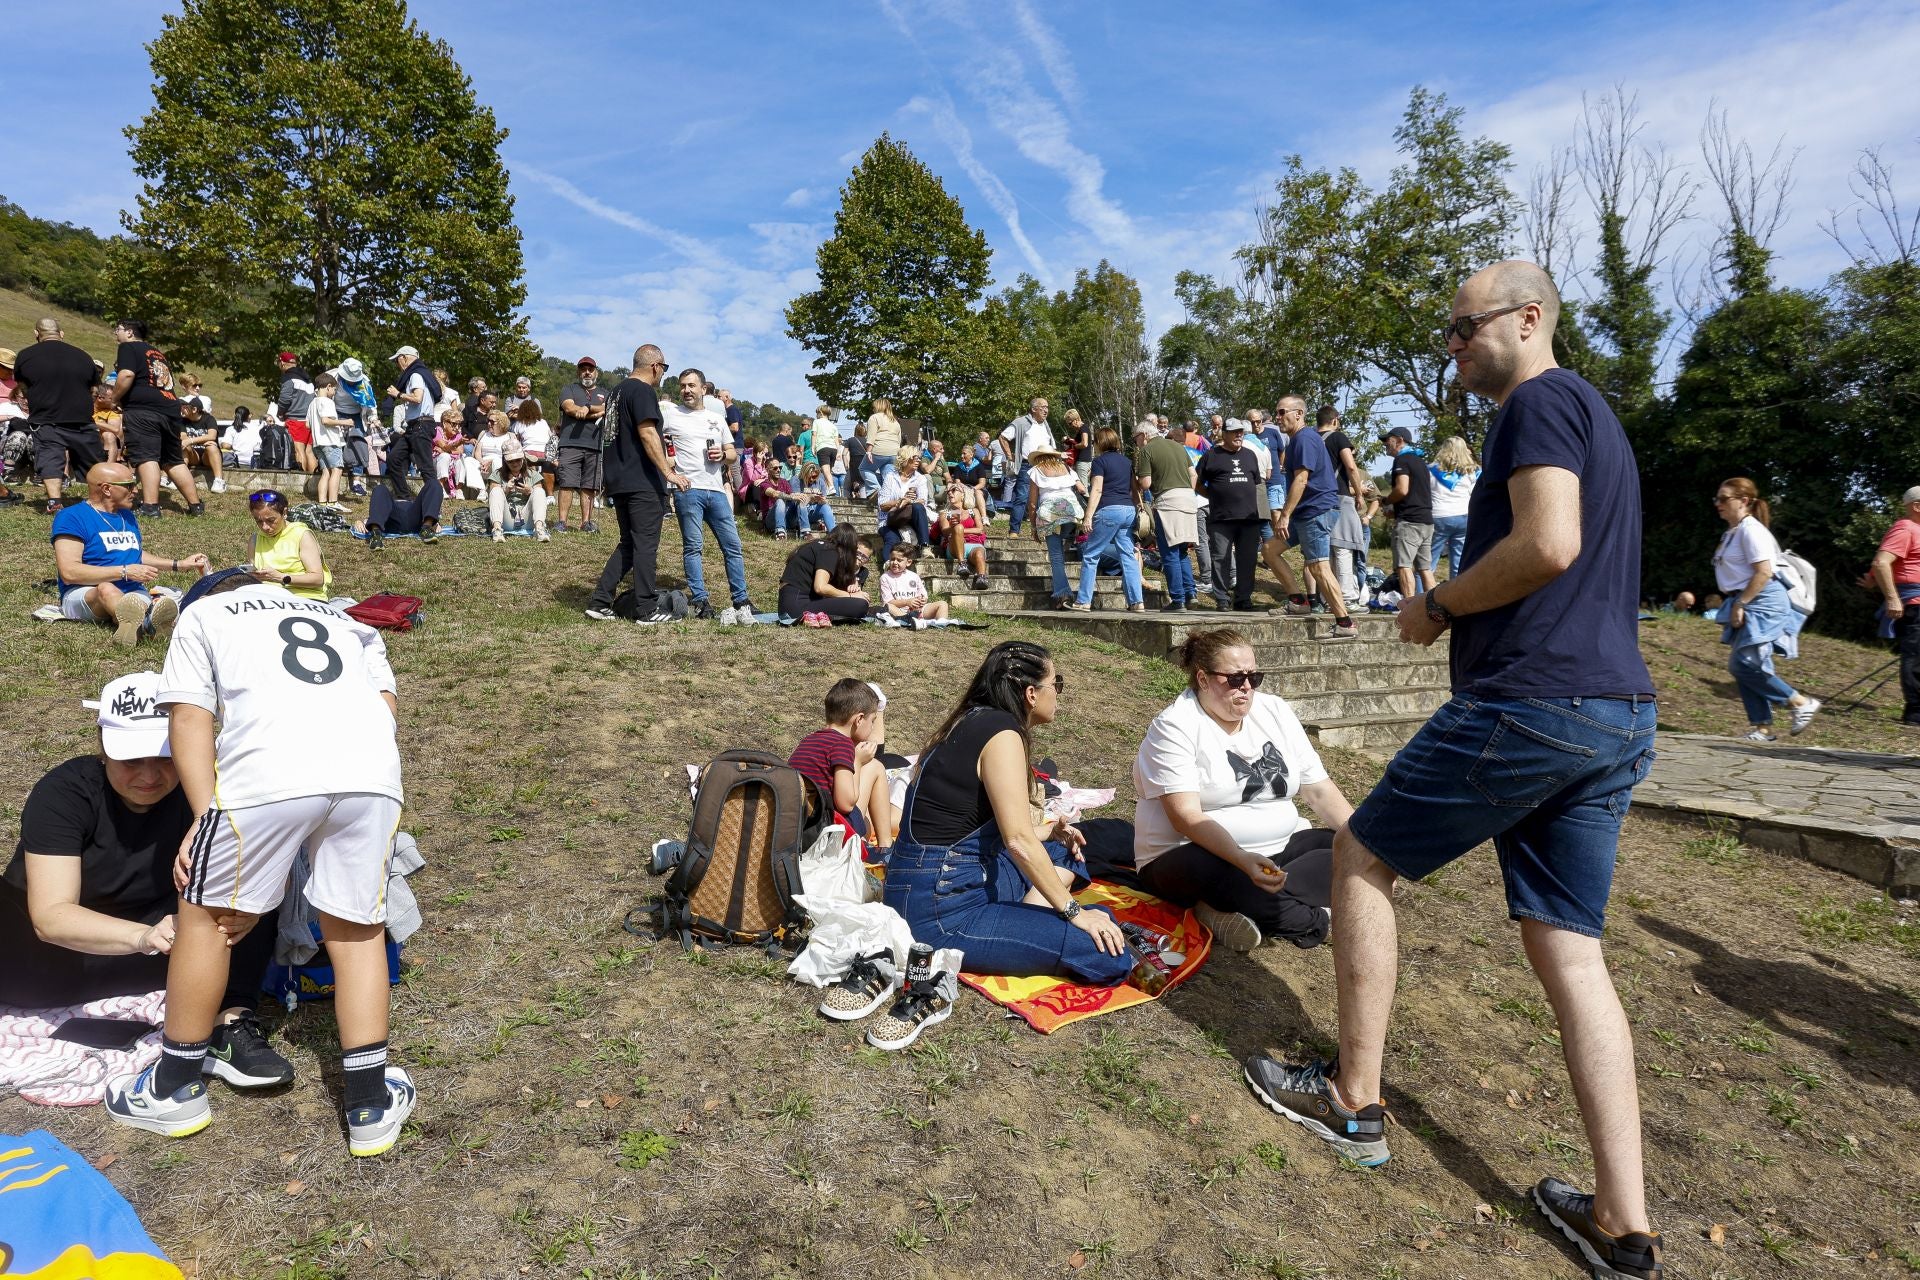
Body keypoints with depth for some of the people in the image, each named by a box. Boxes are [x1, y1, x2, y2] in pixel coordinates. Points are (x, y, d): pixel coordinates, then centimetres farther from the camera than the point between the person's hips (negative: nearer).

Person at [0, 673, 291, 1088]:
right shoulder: (63, 793, -17)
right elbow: (50, 916, -26)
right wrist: (144, 936, -45)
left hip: (143, 961, 2)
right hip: (46, 955, -2)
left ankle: (229, 1027, -32)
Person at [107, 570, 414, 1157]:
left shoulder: (202, 613, 28)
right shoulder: (342, 618, 37)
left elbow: (190, 717, 13)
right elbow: (386, 702, 21)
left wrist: (204, 817, 8)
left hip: (269, 771, -3)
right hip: (374, 769, 3)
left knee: (205, 912, 21)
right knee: (357, 927, 16)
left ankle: (176, 1088, 37)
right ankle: (371, 1107, 21)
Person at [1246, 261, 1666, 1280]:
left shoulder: (1540, 402, -6)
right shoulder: (1594, 417, 25)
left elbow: (1547, 545, -21)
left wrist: (1435, 606, -7)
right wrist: (1460, 607, 16)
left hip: (1529, 701, -10)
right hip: (1618, 713, 10)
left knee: (1359, 855, 5)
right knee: (1570, 948, 10)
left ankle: (1354, 1102, 16)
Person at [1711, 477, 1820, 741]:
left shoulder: (1751, 530, -12)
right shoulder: (1732, 532, 16)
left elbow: (1764, 572, -19)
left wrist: (1740, 604, -19)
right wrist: (1735, 605, 15)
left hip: (1763, 603, -10)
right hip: (1745, 605, 10)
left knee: (1744, 665, -16)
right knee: (1741, 667, 6)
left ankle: (1802, 703, 1)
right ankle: (1762, 726, 12)